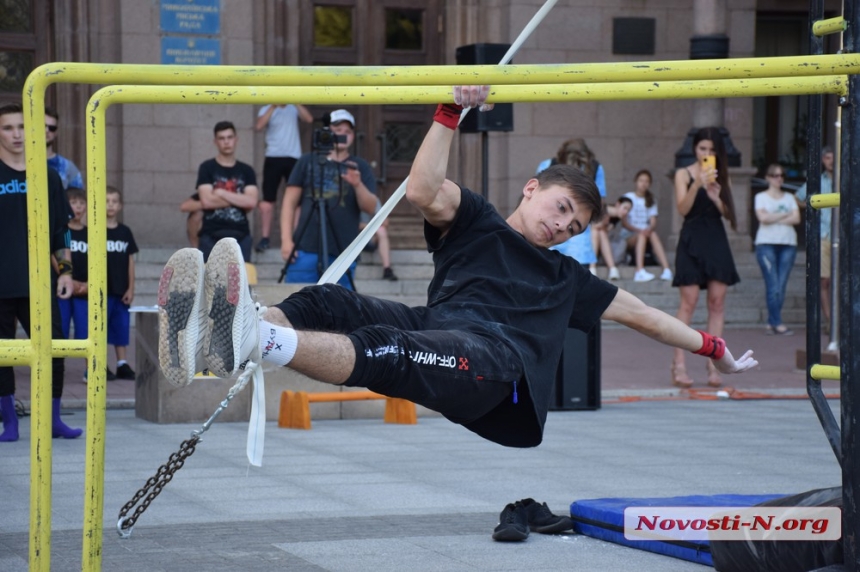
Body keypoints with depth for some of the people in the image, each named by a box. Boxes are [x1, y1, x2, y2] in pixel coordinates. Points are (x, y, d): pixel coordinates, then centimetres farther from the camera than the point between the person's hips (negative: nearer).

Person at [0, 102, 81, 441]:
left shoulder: (47, 177, 11)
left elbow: (60, 231, 14)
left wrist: (65, 270, 5)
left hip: (40, 282, 2)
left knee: (53, 349, -2)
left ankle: (53, 419, 9)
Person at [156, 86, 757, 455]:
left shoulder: (565, 276, 39)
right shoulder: (474, 220, 30)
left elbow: (638, 311, 46)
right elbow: (424, 191, 8)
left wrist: (713, 347, 49)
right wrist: (451, 113, -2)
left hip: (495, 359, -2)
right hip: (437, 327, 2)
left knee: (380, 350, -36)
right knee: (326, 301, -30)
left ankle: (253, 340, -68)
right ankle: (208, 337, -59)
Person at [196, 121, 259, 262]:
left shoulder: (246, 171, 10)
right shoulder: (207, 168, 3)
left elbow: (251, 202, -5)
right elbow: (206, 201, -11)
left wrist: (221, 193, -8)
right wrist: (239, 199, -5)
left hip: (240, 236, 2)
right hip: (211, 236, -2)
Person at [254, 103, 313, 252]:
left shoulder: (294, 108, 7)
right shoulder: (267, 109, 4)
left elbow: (309, 119, -10)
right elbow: (259, 126, -14)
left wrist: (296, 102, -15)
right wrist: (274, 106, -17)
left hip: (293, 157, 1)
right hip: (273, 157, -1)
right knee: (268, 198, -3)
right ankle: (264, 238, -1)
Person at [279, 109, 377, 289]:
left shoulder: (359, 167, 11)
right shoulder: (309, 161, 11)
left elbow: (371, 208, 0)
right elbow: (290, 202, 9)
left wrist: (358, 185, -19)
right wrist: (286, 240, -2)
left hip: (342, 254, 0)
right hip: (305, 249, 0)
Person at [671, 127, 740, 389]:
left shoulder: (721, 176, 12)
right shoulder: (684, 174, 4)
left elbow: (728, 213, 6)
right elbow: (683, 208, -8)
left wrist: (716, 197, -13)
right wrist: (697, 184, -22)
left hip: (716, 240, 3)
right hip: (692, 240, -3)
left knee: (717, 302, -1)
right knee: (688, 301, -9)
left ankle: (713, 364, 0)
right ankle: (679, 365, -8)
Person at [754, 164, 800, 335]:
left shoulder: (789, 198, 18)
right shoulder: (761, 197, 9)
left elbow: (797, 219, 2)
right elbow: (763, 218, -7)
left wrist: (773, 219, -4)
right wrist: (785, 215, -1)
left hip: (788, 244, 3)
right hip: (766, 244, -3)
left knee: (781, 285, -4)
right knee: (773, 285, -12)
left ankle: (771, 323, 2)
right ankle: (777, 323, -11)